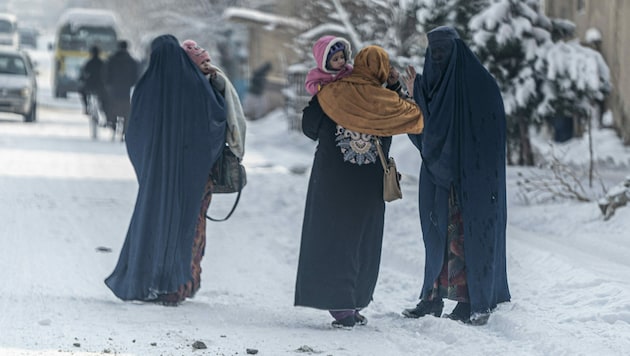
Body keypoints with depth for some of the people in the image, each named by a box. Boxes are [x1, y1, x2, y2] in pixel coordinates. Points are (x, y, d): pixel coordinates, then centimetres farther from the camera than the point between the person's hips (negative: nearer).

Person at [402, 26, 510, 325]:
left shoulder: (478, 83, -9)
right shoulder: (430, 83, 10)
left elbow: (491, 130, -12)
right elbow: (423, 130, 10)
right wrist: (415, 97, -1)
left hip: (469, 173, -6)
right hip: (438, 171, 6)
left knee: (465, 233, -6)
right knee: (437, 233, 7)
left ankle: (470, 302, -3)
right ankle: (433, 298, 11)